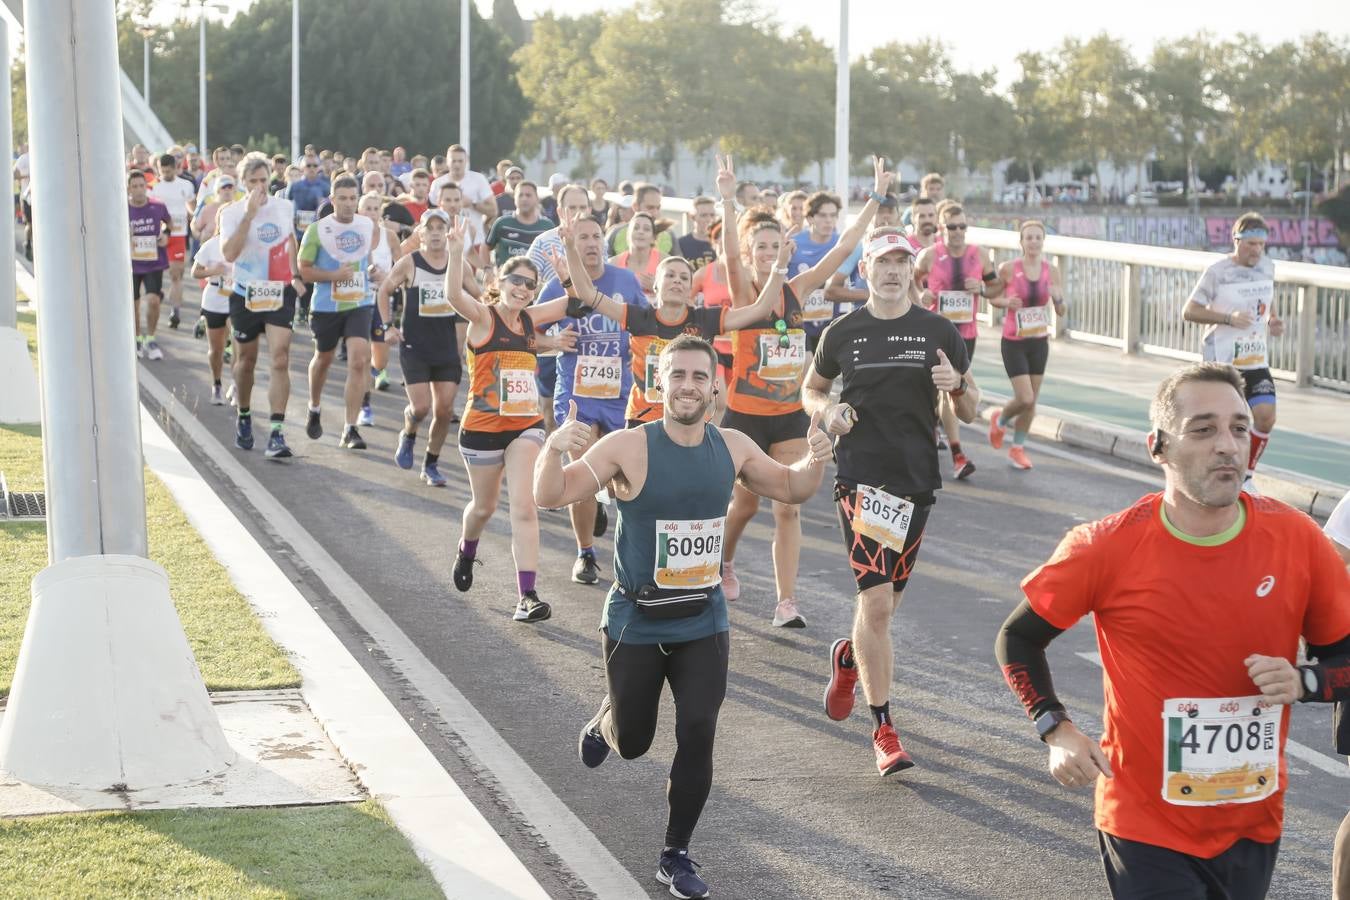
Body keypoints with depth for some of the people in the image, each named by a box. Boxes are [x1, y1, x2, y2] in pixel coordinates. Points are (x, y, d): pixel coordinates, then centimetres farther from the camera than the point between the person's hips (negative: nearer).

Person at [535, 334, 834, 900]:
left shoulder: (733, 448, -2)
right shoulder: (629, 448, -17)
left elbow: (791, 489, 14)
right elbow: (551, 496, -20)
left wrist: (814, 460, -9)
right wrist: (554, 450, -42)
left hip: (703, 623, 3)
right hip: (636, 624, -3)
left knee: (697, 737, -7)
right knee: (632, 742, 11)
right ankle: (602, 726, 49)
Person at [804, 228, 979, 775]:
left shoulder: (939, 334, 4)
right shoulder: (843, 333, 3)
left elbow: (970, 413, 10)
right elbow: (812, 388, 18)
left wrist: (957, 386, -13)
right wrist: (827, 411, -5)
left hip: (918, 481, 2)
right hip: (862, 478, -2)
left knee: (886, 601, 13)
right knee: (877, 601, -13)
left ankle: (849, 658, 47)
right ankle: (883, 730, -6)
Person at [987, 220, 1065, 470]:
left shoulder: (1052, 271, -3)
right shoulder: (1008, 269, -12)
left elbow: (1061, 312, -1)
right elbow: (992, 299, 2)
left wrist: (1058, 298, -22)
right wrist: (1005, 302, -19)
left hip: (1039, 341, 4)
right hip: (1014, 342, -4)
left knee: (1031, 401, 9)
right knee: (1025, 399, -11)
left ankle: (1017, 449, 28)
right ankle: (1000, 420, 22)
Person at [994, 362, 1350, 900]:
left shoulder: (1296, 539, -8)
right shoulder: (1108, 548, -13)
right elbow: (1018, 638, 2)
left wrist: (1302, 683, -16)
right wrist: (1056, 730, -10)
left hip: (1254, 827, 3)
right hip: (1147, 829, -3)